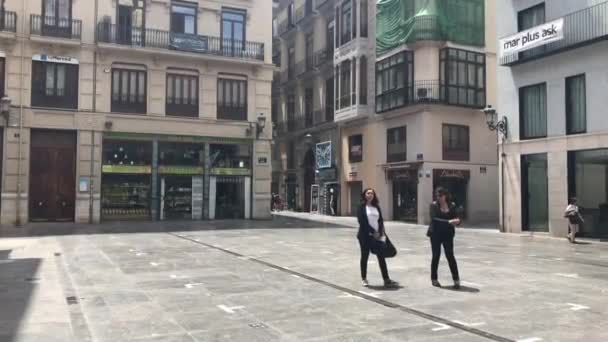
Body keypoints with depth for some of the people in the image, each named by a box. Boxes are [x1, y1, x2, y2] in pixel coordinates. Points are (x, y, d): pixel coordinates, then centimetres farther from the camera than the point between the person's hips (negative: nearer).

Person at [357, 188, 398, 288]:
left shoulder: (376, 206, 11)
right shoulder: (362, 207, -3)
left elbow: (381, 220, 7)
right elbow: (362, 221, -12)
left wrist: (381, 233, -7)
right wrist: (373, 232, -16)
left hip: (377, 235, 4)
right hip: (365, 236, -4)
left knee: (381, 257, 1)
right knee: (365, 257, 7)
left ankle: (386, 280, 1)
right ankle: (364, 279, 18)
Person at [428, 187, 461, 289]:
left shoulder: (452, 205, 5)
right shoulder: (434, 205, -4)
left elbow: (456, 219, 3)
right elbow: (434, 219, -17)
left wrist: (457, 221, -22)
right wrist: (449, 221, -25)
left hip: (448, 234, 1)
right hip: (435, 234, -1)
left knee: (450, 255, -5)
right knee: (436, 256, 5)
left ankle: (456, 279, 2)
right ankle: (434, 279, 18)